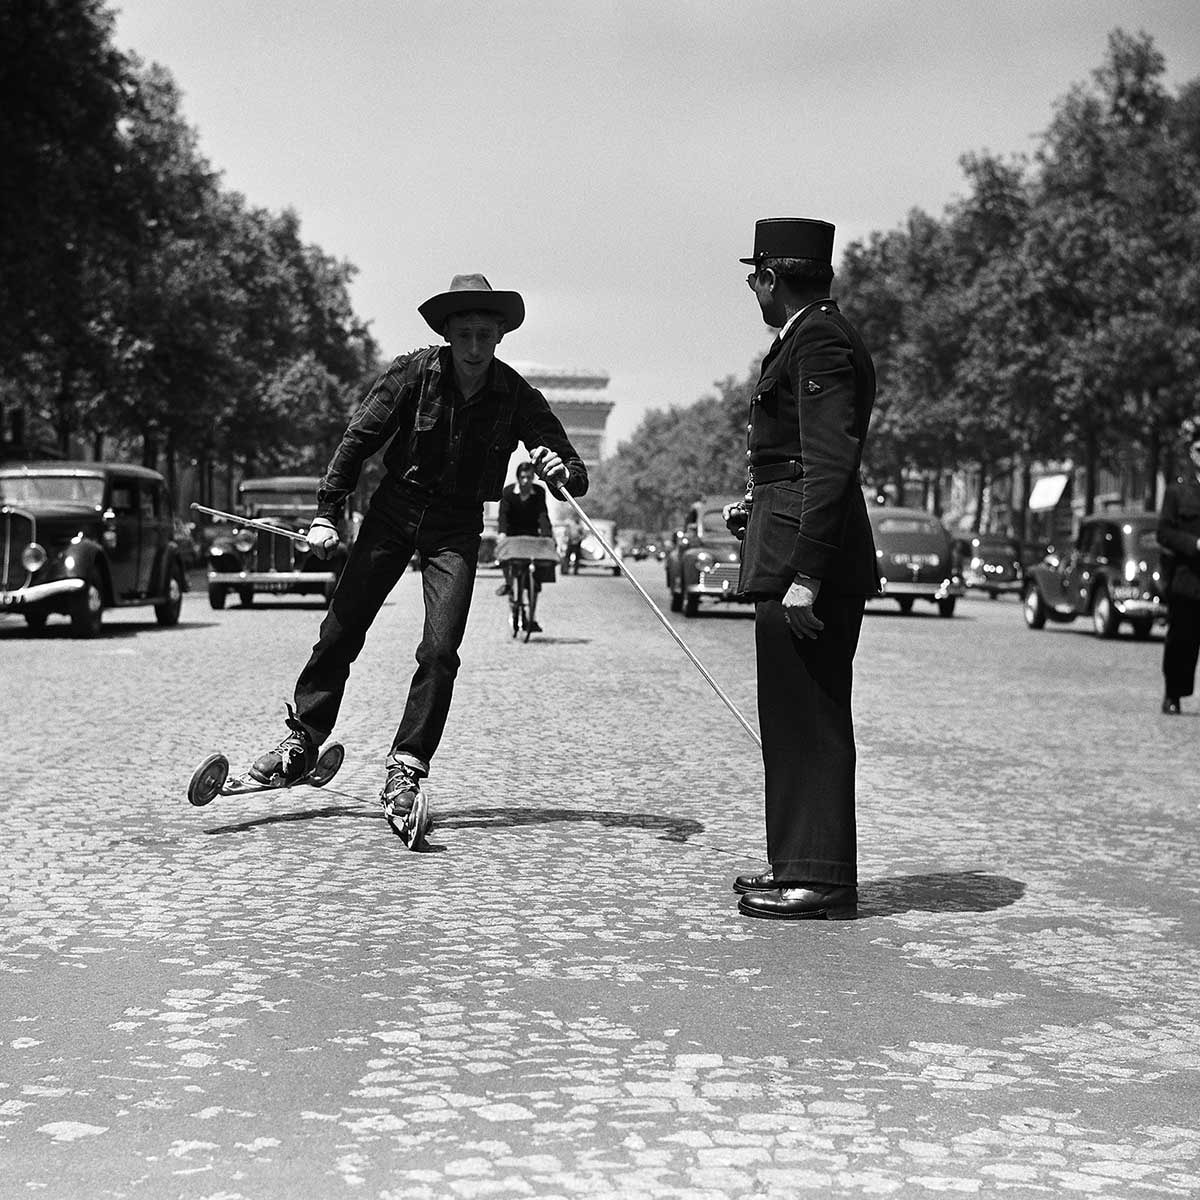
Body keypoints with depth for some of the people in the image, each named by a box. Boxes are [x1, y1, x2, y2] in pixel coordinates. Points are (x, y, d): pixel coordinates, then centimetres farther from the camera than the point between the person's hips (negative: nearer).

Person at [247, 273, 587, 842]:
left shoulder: (517, 397, -11)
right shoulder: (413, 374, -12)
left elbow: (574, 472, -9)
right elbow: (358, 439, -4)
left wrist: (563, 472, -33)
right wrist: (325, 512, -9)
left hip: (457, 526, 0)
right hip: (395, 508, 1)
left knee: (440, 651, -13)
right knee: (341, 629, 2)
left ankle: (405, 767, -6)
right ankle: (302, 739, 19)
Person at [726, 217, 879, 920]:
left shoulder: (820, 342, -13)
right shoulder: (815, 337, 19)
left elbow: (832, 463, -21)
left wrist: (805, 573, -25)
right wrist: (763, 505, 19)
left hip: (809, 561, -11)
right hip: (802, 557, 11)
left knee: (810, 723, -6)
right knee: (801, 721, 14)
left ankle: (821, 880, -1)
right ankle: (802, 863, 22)